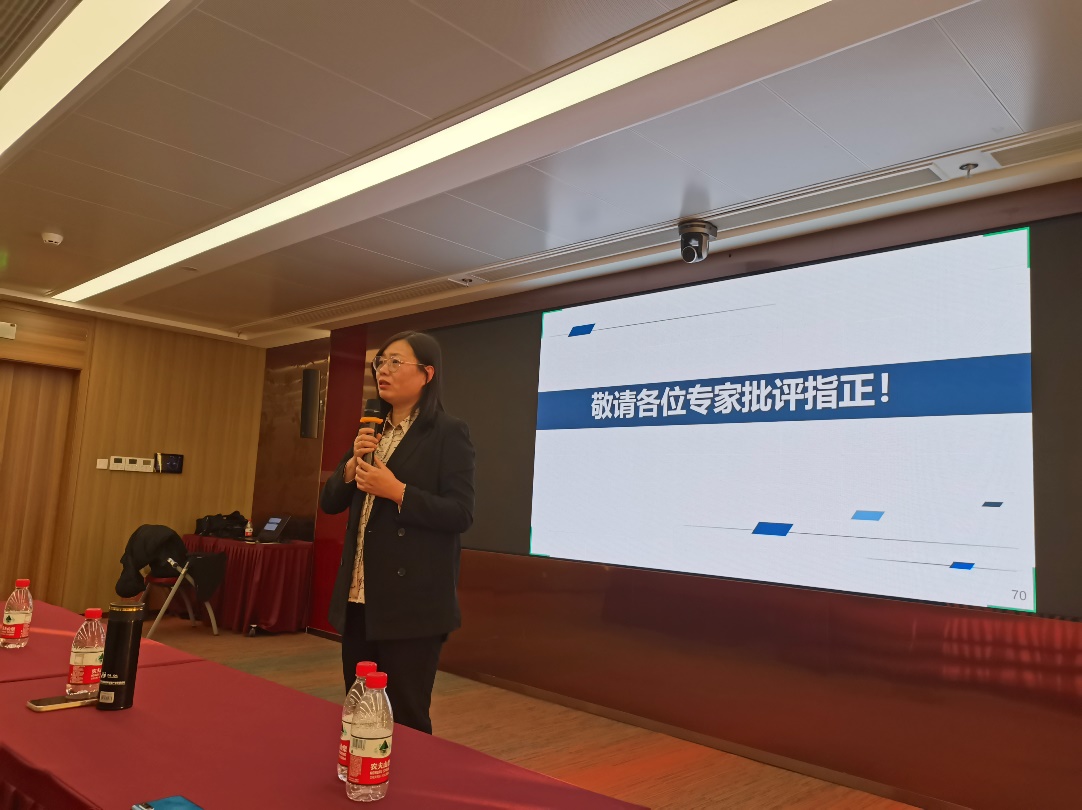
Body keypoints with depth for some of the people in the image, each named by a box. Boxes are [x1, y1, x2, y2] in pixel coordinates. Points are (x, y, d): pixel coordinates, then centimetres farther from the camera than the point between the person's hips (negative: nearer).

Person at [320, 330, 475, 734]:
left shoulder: (448, 433, -8)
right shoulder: (372, 431, 13)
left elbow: (460, 513, -14)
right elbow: (329, 503, 12)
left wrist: (396, 491, -22)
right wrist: (352, 465, -6)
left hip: (412, 602, -7)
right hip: (358, 597, 7)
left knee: (406, 720, 5)